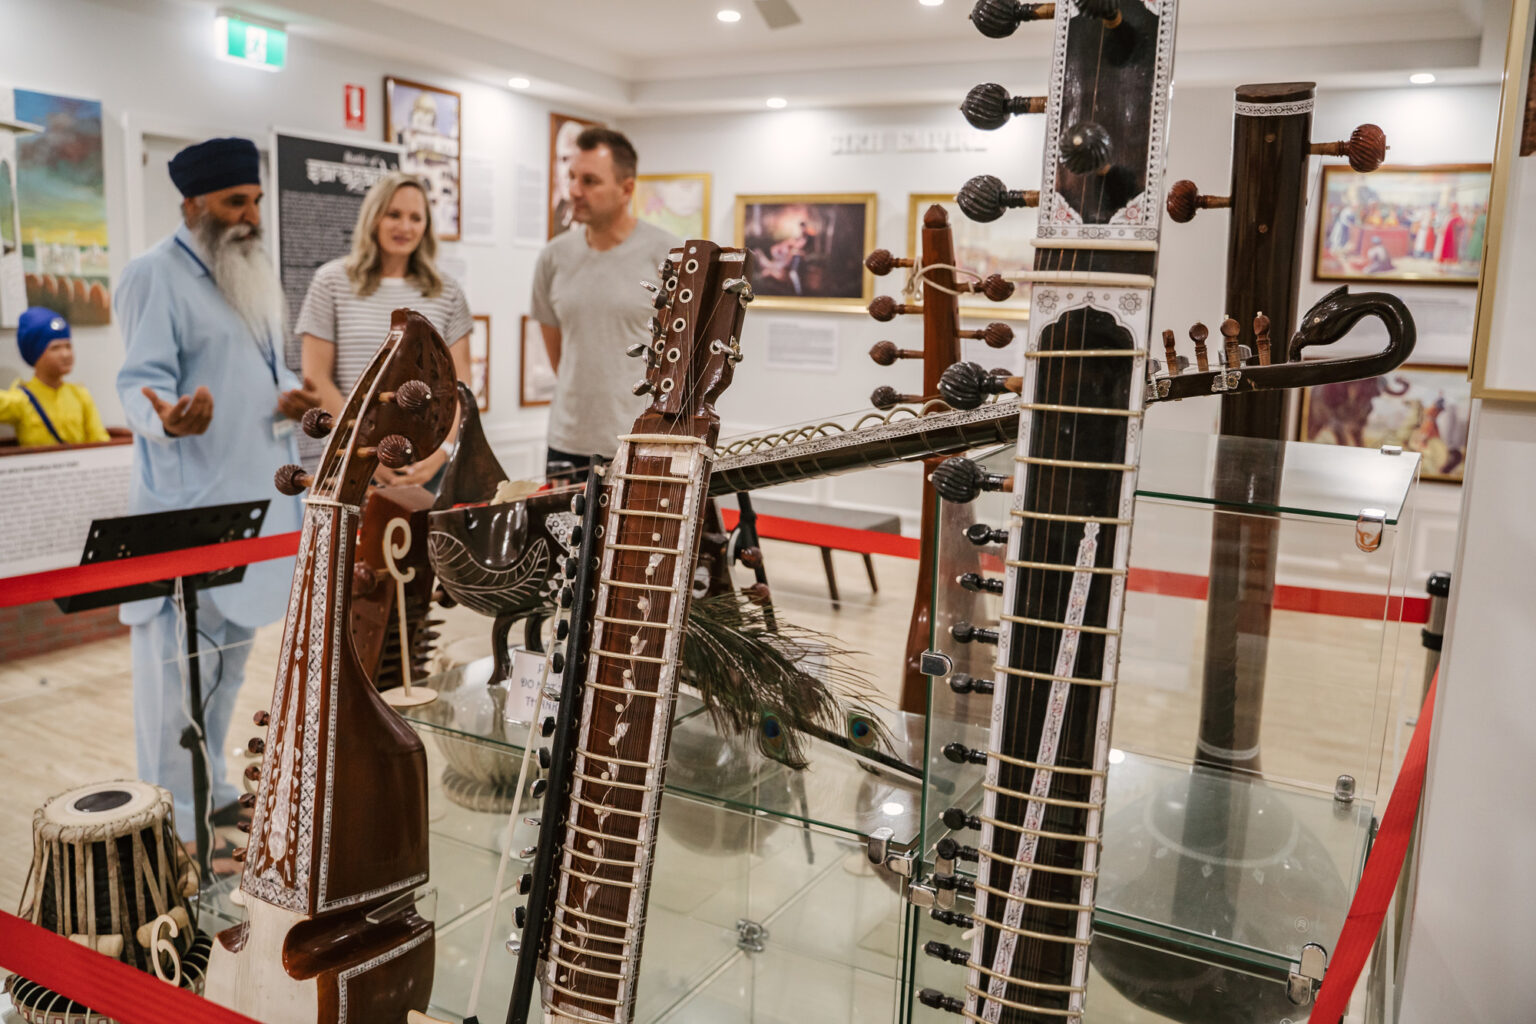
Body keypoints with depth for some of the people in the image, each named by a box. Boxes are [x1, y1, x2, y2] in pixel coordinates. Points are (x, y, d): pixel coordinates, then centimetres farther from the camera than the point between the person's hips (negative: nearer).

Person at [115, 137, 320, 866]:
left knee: (231, 650, 16)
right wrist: (167, 420, -37)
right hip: (187, 503, -8)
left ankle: (212, 791, 31)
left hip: (252, 498, 9)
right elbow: (139, 381, -15)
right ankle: (175, 826, 7)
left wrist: (287, 400, -1)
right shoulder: (157, 274, -9)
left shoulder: (252, 275, 16)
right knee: (180, 660, -4)